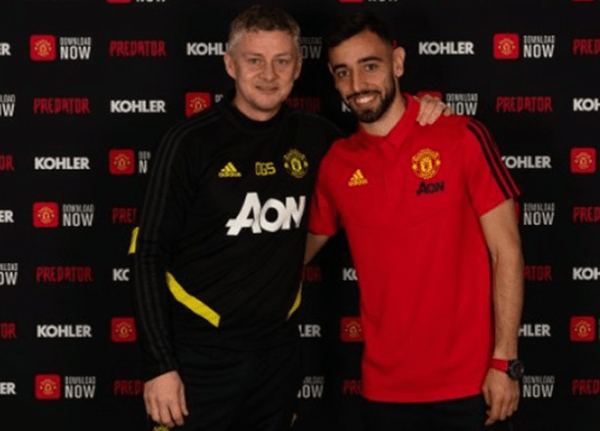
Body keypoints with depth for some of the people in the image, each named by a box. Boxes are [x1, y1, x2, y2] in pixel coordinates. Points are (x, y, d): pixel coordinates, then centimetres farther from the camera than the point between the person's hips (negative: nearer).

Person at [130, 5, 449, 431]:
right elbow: (151, 253, -8)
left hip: (278, 352, 4)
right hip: (200, 355, -4)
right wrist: (159, 364, -12)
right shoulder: (192, 141, -9)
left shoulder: (313, 137, 2)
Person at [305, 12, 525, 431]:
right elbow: (303, 249, 16)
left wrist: (505, 361, -10)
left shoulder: (462, 138, -7)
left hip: (469, 383, -3)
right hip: (385, 388, 3)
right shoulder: (335, 164, 2)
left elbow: (507, 251, -7)